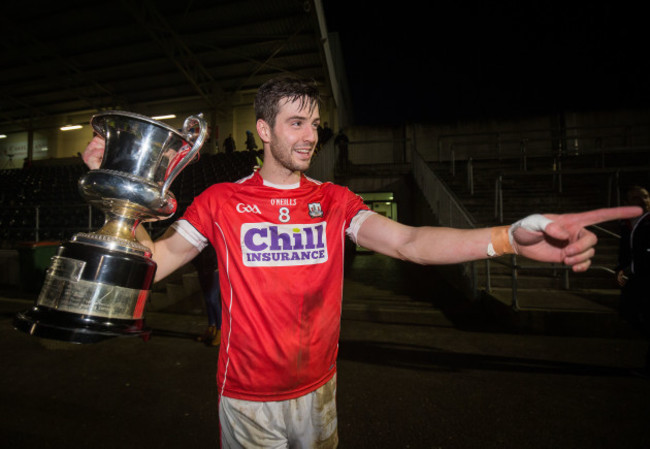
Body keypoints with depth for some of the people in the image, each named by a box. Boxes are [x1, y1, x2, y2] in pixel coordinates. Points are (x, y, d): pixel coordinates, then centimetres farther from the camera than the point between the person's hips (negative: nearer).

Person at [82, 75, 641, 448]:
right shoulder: (221, 201, -9)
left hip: (319, 390, 3)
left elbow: (409, 242, -19)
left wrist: (514, 236, -33)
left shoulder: (335, 202, -6)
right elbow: (154, 261, -7)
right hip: (248, 400, -2)